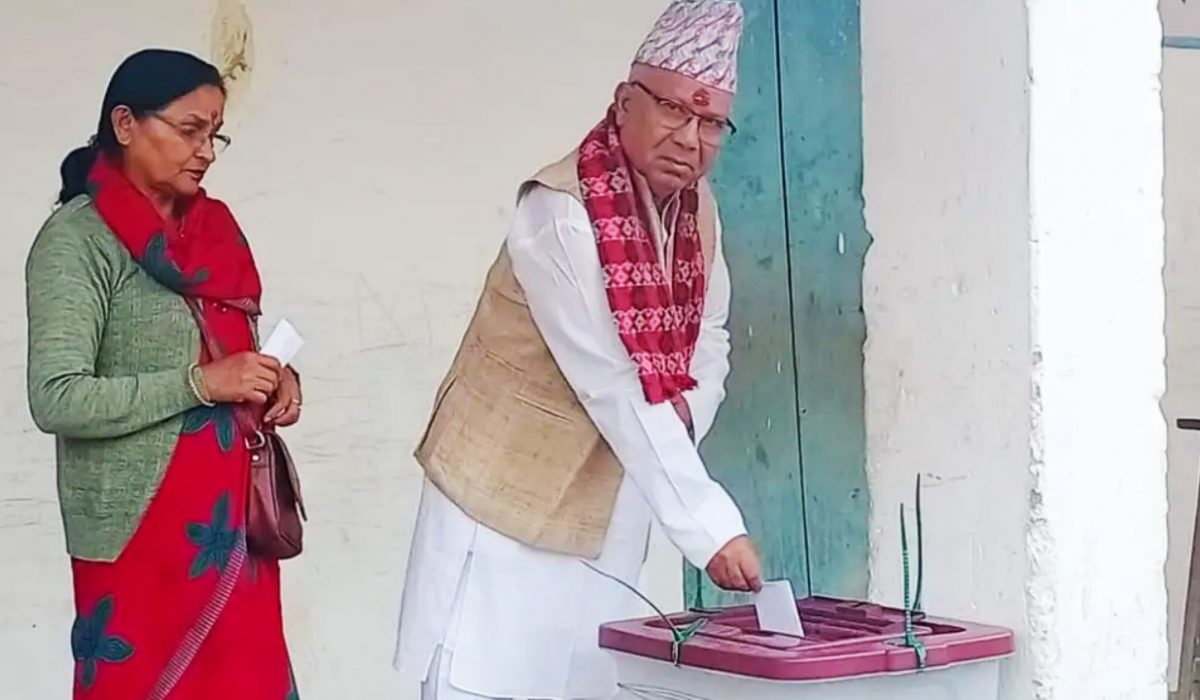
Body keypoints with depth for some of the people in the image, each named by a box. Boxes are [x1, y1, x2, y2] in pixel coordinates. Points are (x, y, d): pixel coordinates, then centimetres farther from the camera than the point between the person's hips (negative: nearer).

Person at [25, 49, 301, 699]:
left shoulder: (214, 226, 10)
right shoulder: (77, 240, -10)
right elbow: (56, 400, -18)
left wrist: (273, 376, -1)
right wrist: (200, 383, -20)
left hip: (231, 511, 6)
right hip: (142, 525, -6)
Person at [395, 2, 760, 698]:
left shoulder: (698, 210, 1)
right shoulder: (560, 214, -22)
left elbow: (709, 337, 14)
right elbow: (612, 387, -28)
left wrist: (690, 410, -10)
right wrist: (710, 526, -31)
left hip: (608, 512, 7)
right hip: (510, 496, -7)